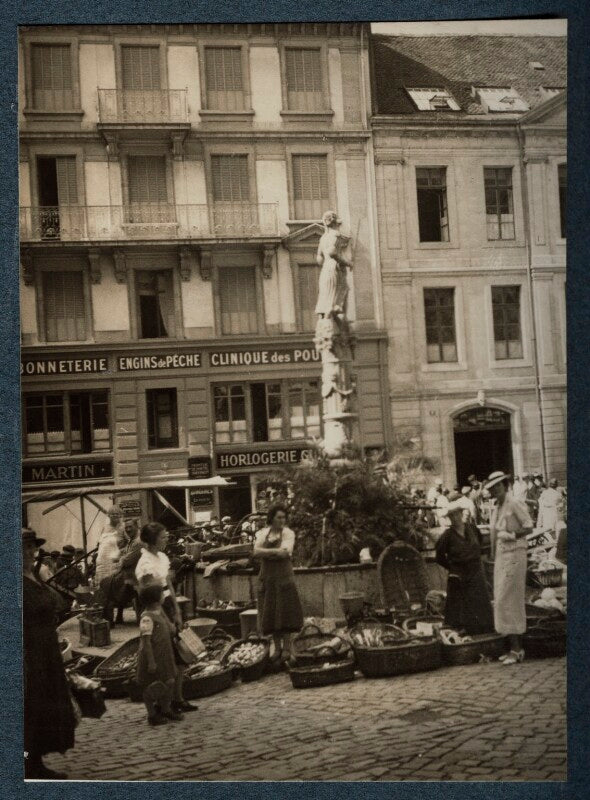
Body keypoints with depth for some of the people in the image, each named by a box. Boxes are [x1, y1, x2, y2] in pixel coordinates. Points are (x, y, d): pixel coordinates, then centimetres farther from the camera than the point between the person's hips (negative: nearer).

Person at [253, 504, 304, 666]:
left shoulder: (288, 533, -1)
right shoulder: (262, 533, 7)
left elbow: (285, 552, -16)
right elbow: (256, 552, -8)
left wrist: (265, 553, -11)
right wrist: (275, 551, -17)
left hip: (284, 577, -3)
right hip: (267, 578, 3)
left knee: (285, 613, -4)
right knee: (270, 614, 5)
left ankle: (287, 648, 5)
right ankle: (277, 647, 17)